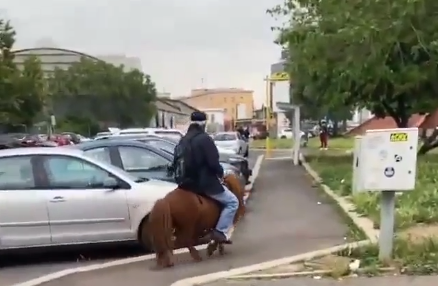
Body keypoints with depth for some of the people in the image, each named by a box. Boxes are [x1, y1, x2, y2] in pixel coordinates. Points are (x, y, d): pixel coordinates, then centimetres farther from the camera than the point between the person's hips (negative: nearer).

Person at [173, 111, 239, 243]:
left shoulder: (182, 141, 13)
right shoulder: (204, 139, -12)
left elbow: (175, 165, 17)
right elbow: (213, 163, -18)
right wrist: (221, 173, 0)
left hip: (187, 184, 9)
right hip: (205, 183, -9)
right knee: (232, 202, 3)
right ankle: (220, 232, -8)